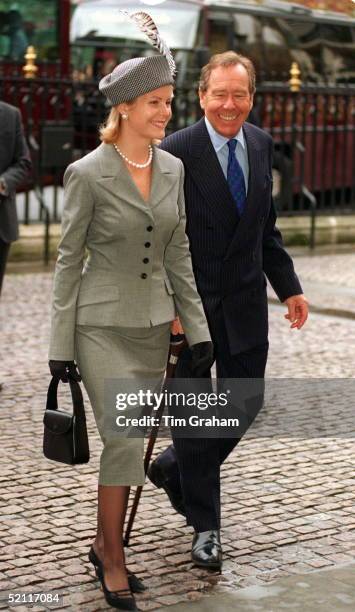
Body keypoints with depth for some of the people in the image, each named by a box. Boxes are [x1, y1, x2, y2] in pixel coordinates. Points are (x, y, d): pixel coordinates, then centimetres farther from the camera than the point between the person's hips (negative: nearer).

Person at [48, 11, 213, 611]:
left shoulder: (172, 168, 4)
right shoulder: (88, 173, -12)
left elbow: (178, 254, 10)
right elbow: (68, 260, -8)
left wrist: (197, 329, 7)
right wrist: (60, 346, -8)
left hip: (154, 325, 5)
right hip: (102, 325, -5)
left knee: (127, 440, 11)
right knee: (125, 441, -9)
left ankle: (105, 544, 27)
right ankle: (113, 561, 7)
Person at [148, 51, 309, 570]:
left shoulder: (261, 145, 5)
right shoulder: (176, 152, -14)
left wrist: (288, 287, 11)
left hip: (245, 303, 6)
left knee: (245, 404, 11)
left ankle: (174, 468, 38)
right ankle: (205, 526, 21)